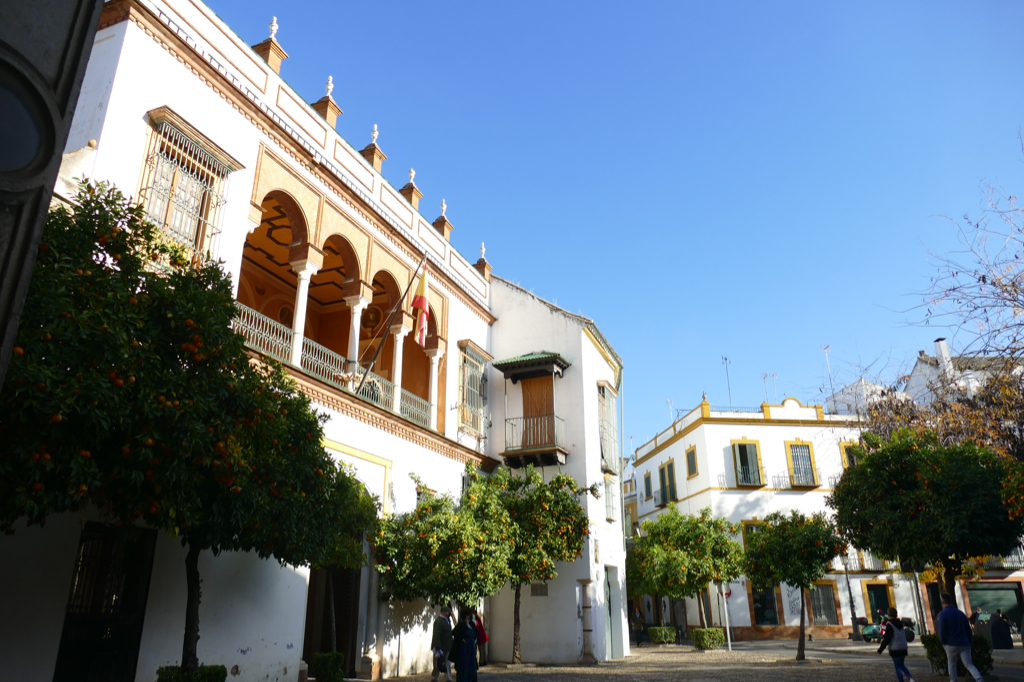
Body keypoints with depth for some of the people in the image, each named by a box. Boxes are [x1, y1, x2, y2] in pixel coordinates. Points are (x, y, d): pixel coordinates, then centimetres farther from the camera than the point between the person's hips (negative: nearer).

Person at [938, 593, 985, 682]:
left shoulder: (943, 614, -8)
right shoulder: (960, 613, 10)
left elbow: (942, 631, -14)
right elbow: (968, 629, 12)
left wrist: (943, 641, 3)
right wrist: (970, 642, 20)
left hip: (951, 644, -4)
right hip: (964, 644, 4)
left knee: (952, 664, 13)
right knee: (969, 664, 3)